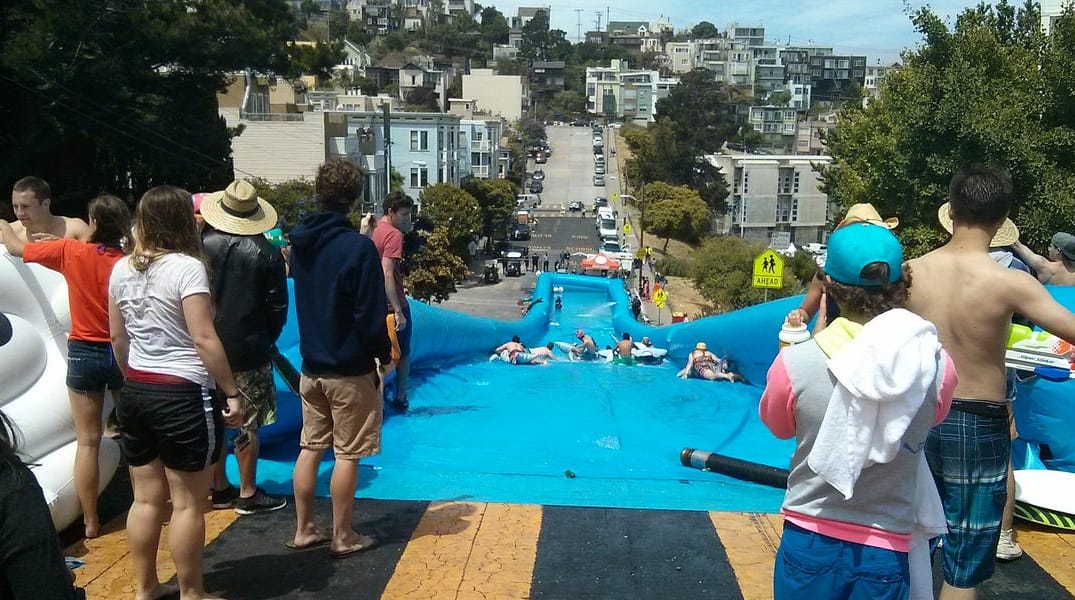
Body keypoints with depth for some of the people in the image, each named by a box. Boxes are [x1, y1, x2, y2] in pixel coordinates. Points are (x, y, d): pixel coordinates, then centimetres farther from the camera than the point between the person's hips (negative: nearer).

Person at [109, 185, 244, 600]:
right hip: (183, 396, -7)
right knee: (188, 503, 4)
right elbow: (203, 338, -19)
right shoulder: (186, 267, -14)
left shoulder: (122, 269, 7)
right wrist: (232, 393, -14)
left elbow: (118, 337, 14)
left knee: (147, 497, 16)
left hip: (135, 394, 7)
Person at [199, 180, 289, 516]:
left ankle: (220, 489, 24)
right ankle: (248, 494, 12)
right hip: (249, 349, -3)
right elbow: (277, 305, -4)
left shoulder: (202, 245, -4)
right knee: (247, 424, 5)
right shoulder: (266, 253, -10)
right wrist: (268, 339, 12)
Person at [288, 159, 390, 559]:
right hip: (350, 370, -6)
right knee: (347, 454, 4)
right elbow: (371, 317, -18)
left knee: (310, 447, 14)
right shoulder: (358, 247, -18)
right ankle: (342, 538, 14)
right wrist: (384, 354, -3)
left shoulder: (301, 242, 3)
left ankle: (304, 530, 24)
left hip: (311, 365, 6)